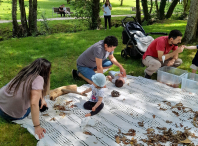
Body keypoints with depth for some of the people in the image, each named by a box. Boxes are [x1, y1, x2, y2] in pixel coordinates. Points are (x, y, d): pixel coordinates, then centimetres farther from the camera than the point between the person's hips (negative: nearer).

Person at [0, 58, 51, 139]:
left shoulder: (26, 72, -1)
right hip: (12, 115, -6)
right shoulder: (38, 79, -24)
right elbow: (34, 103, -31)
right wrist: (37, 126, -28)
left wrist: (42, 99, 13)